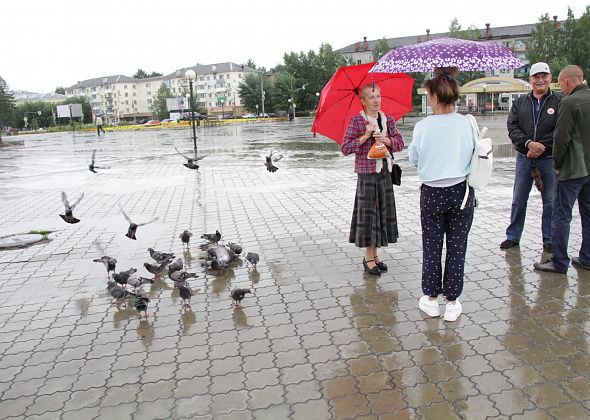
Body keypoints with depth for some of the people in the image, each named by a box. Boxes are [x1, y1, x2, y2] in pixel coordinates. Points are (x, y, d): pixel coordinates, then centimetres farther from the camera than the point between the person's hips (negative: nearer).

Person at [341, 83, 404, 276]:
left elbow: (400, 143, 5)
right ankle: (368, 258, 11)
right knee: (367, 213, -1)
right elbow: (345, 149, -10)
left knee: (383, 212, 9)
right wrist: (365, 136, -18)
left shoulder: (388, 119, 9)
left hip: (385, 173, 5)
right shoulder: (356, 120, -5)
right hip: (366, 174, -5)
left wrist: (385, 140, -13)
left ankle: (375, 254, 22)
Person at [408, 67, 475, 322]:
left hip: (432, 193, -1)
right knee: (457, 247, 9)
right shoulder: (467, 124, -7)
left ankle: (431, 299, 23)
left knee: (432, 246, 12)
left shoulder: (422, 127, -11)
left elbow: (413, 158, 2)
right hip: (462, 191, 1)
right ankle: (452, 302, 19)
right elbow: (474, 156, 5)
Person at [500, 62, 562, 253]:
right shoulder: (520, 102, 7)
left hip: (549, 159, -2)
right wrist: (528, 143, -16)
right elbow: (512, 128, -2)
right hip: (524, 158, 2)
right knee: (518, 200, 9)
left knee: (550, 201, 6)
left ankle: (549, 240, 19)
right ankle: (513, 237, 21)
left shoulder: (559, 101, -1)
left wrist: (542, 148, -16)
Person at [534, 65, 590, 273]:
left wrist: (557, 164, -3)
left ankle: (560, 262, 3)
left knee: (561, 216, -1)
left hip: (573, 169, -8)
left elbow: (561, 138, -16)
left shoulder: (569, 103, -14)